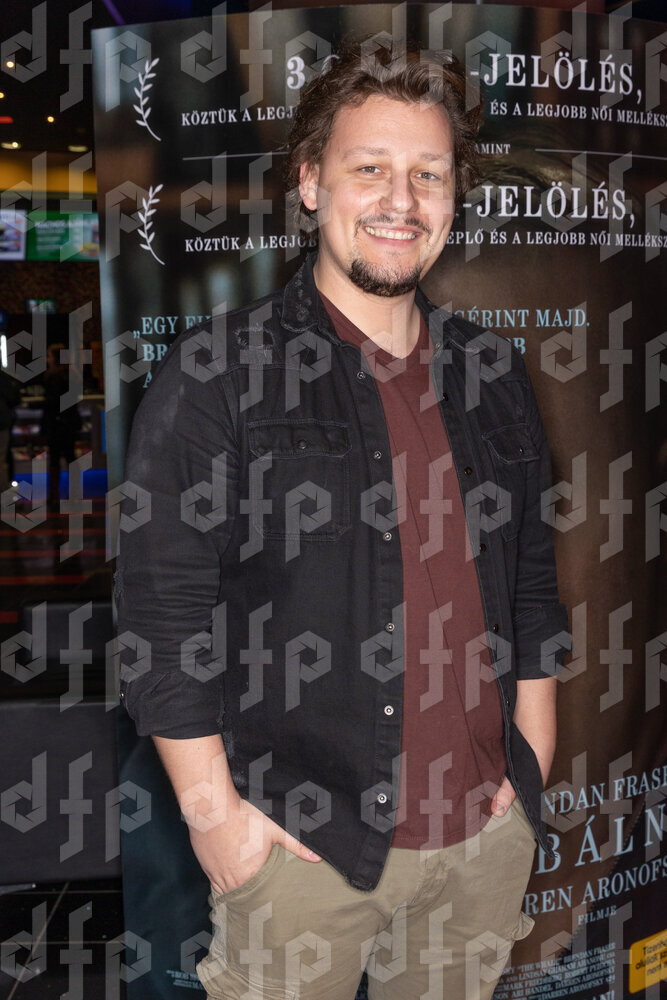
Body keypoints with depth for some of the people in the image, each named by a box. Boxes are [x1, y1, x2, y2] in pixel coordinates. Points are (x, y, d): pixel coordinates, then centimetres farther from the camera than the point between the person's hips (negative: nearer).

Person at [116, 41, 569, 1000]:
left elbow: (533, 580, 12)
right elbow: (163, 612, -10)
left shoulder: (493, 374, 6)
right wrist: (216, 815, -11)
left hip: (488, 836, 5)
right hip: (299, 845, -4)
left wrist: (532, 767, 8)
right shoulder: (216, 374, -9)